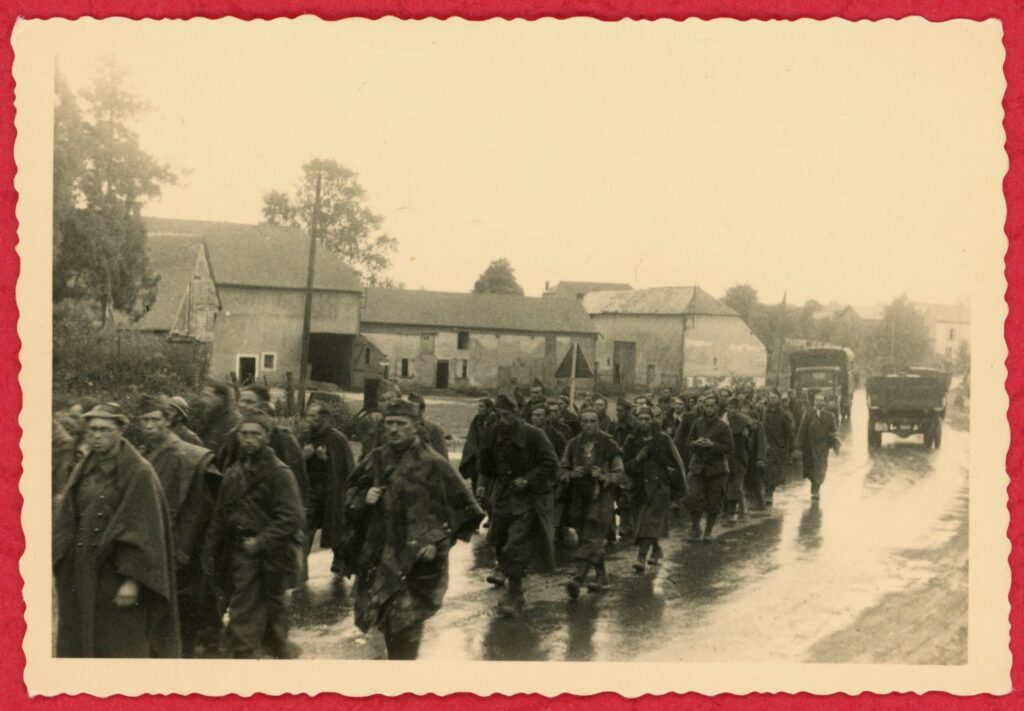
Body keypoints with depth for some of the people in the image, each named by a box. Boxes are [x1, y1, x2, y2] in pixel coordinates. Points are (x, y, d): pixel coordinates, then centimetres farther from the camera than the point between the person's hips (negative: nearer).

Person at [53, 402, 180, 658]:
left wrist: (132, 579, -19)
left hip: (116, 577, -6)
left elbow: (144, 531, -12)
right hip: (81, 576, 6)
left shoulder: (139, 473, -8)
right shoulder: (82, 471, 11)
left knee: (121, 647, -2)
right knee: (80, 644, 9)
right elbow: (64, 520, 10)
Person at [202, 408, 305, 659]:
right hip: (238, 555, 6)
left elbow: (291, 519, -16)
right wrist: (210, 553, 11)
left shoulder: (279, 473, -9)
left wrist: (260, 542, -18)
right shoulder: (233, 473, 11)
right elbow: (219, 518, 15)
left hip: (268, 558, -6)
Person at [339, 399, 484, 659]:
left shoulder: (432, 464, -8)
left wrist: (438, 542, -10)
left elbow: (464, 508, -4)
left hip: (417, 559, -4)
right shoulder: (375, 460, 6)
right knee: (386, 620, 9)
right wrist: (364, 499, -6)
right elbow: (351, 497, 17)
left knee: (407, 622, -7)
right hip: (379, 557, 4)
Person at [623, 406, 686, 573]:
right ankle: (656, 551, 38)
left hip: (659, 487, -4)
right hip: (639, 488, 4)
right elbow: (625, 466, 6)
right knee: (641, 521, 13)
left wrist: (680, 488, 6)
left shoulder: (663, 439, -3)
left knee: (650, 522, -16)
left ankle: (641, 559, -22)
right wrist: (637, 460, -15)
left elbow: (677, 463, 4)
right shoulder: (632, 441, 5)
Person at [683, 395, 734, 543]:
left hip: (716, 468, -2)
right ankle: (695, 529, 12)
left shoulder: (722, 426, -6)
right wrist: (696, 443, -11)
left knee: (713, 503, 3)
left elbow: (729, 448, -6)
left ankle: (708, 531, 22)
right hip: (698, 465, 2)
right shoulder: (697, 423, 4)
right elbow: (689, 442, 11)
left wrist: (712, 445, -20)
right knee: (694, 499, -8)